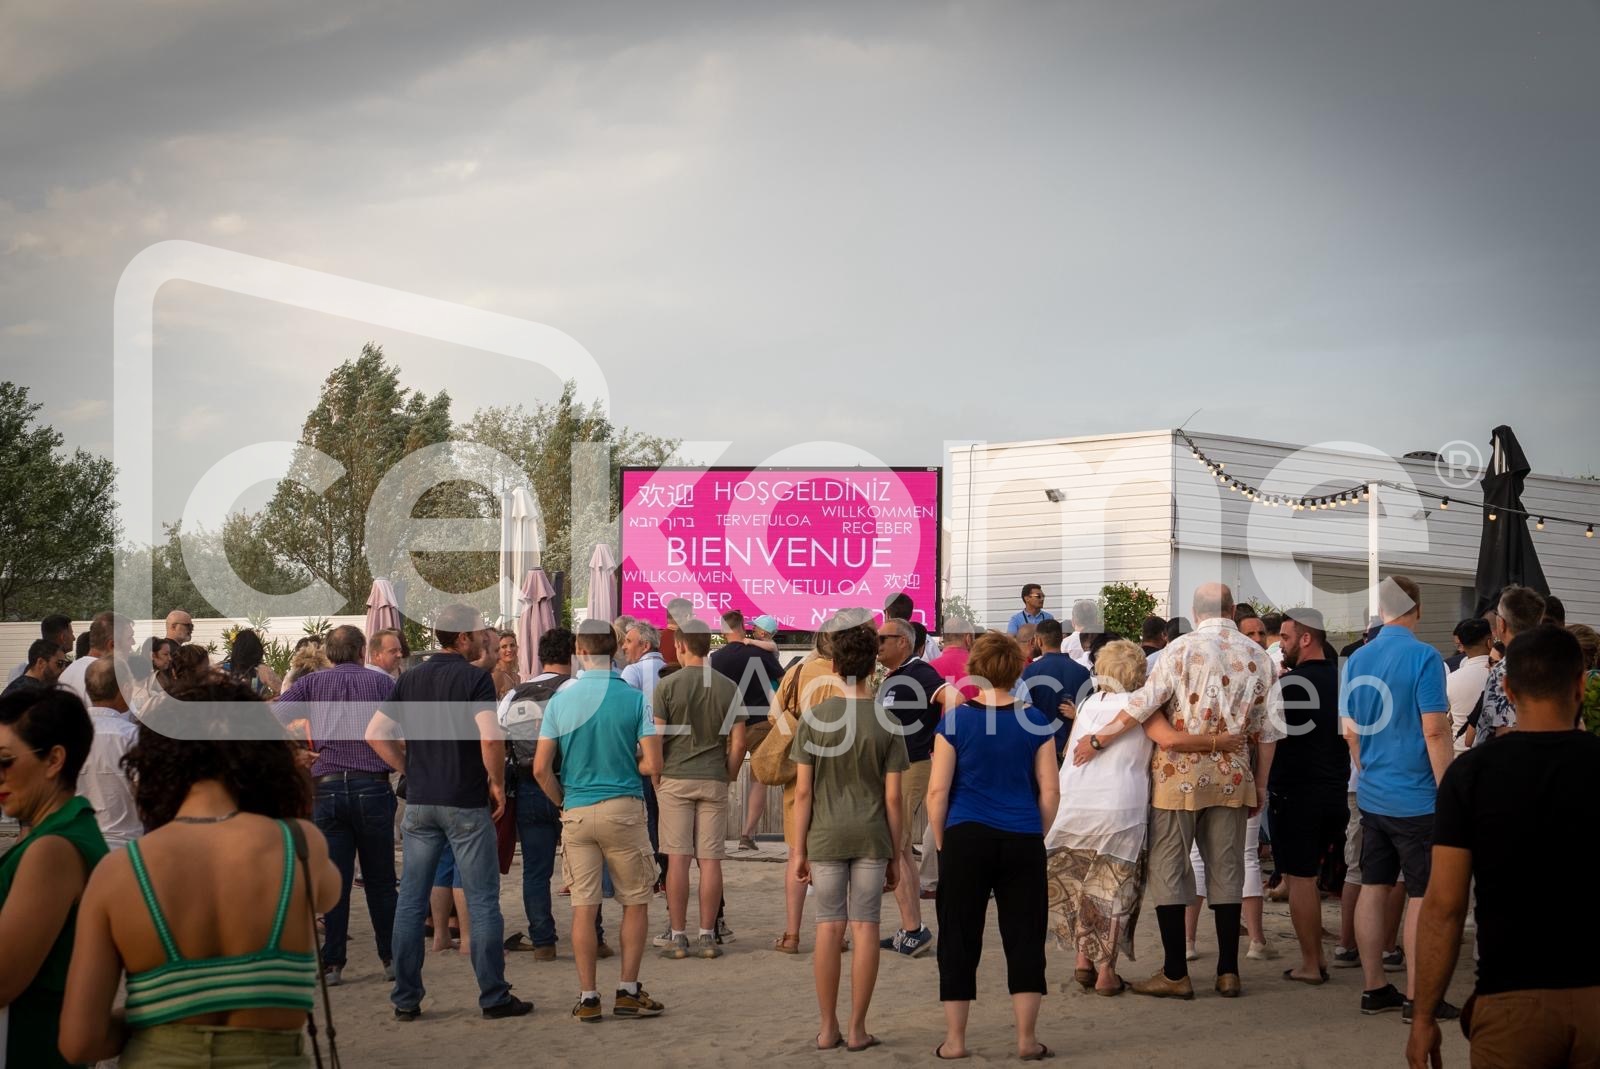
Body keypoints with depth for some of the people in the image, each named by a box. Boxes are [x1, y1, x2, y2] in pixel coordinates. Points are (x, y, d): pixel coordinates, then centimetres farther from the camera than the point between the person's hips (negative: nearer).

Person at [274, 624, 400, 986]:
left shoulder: (311, 683, 9)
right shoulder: (380, 683, 8)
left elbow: (270, 720, -2)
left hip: (327, 788, 1)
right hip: (373, 787, 0)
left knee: (333, 881, 5)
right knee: (380, 880, 9)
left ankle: (332, 963, 5)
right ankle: (391, 958, 13)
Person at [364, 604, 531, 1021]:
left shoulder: (411, 679, 9)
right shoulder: (475, 678, -9)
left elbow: (375, 733, 7)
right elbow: (490, 738, -22)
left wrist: (411, 770, 12)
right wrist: (497, 783, -8)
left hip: (419, 801, 5)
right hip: (466, 803, -5)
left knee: (411, 901, 8)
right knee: (482, 901, 2)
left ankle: (406, 999, 10)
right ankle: (494, 996, 6)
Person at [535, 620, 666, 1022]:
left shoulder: (560, 701, -1)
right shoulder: (636, 699, -7)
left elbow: (541, 768, -2)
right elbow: (653, 765, -10)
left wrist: (564, 803, 13)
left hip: (576, 812, 2)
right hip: (623, 808, -2)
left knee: (583, 906, 5)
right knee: (635, 902, 10)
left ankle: (587, 997, 8)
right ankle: (628, 992, 10)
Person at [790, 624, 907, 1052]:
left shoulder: (814, 718, -3)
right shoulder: (886, 722, -3)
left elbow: (803, 791, -3)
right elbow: (892, 797, -2)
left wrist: (799, 849, 4)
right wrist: (895, 855, 7)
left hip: (826, 837, 0)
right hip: (871, 837, 0)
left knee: (828, 927, 7)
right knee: (865, 928, 4)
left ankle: (828, 1028, 12)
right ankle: (857, 1029, 8)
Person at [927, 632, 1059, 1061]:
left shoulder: (956, 720, -4)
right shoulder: (1035, 721, 0)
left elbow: (938, 792, -4)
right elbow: (1050, 793, 3)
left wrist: (942, 844, 7)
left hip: (965, 838, -1)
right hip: (1023, 841, 1)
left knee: (959, 938, 7)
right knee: (1024, 936, 9)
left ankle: (955, 1039, 11)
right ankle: (1027, 1039, 12)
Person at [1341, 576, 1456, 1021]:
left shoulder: (1358, 659, 6)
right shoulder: (1424, 658, -14)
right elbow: (1435, 731, -17)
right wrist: (1448, 792, -12)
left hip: (1372, 796, 7)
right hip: (1416, 798, -7)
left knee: (1373, 889, 10)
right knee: (1423, 896, 0)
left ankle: (1374, 989, 16)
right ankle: (1417, 997, 2)